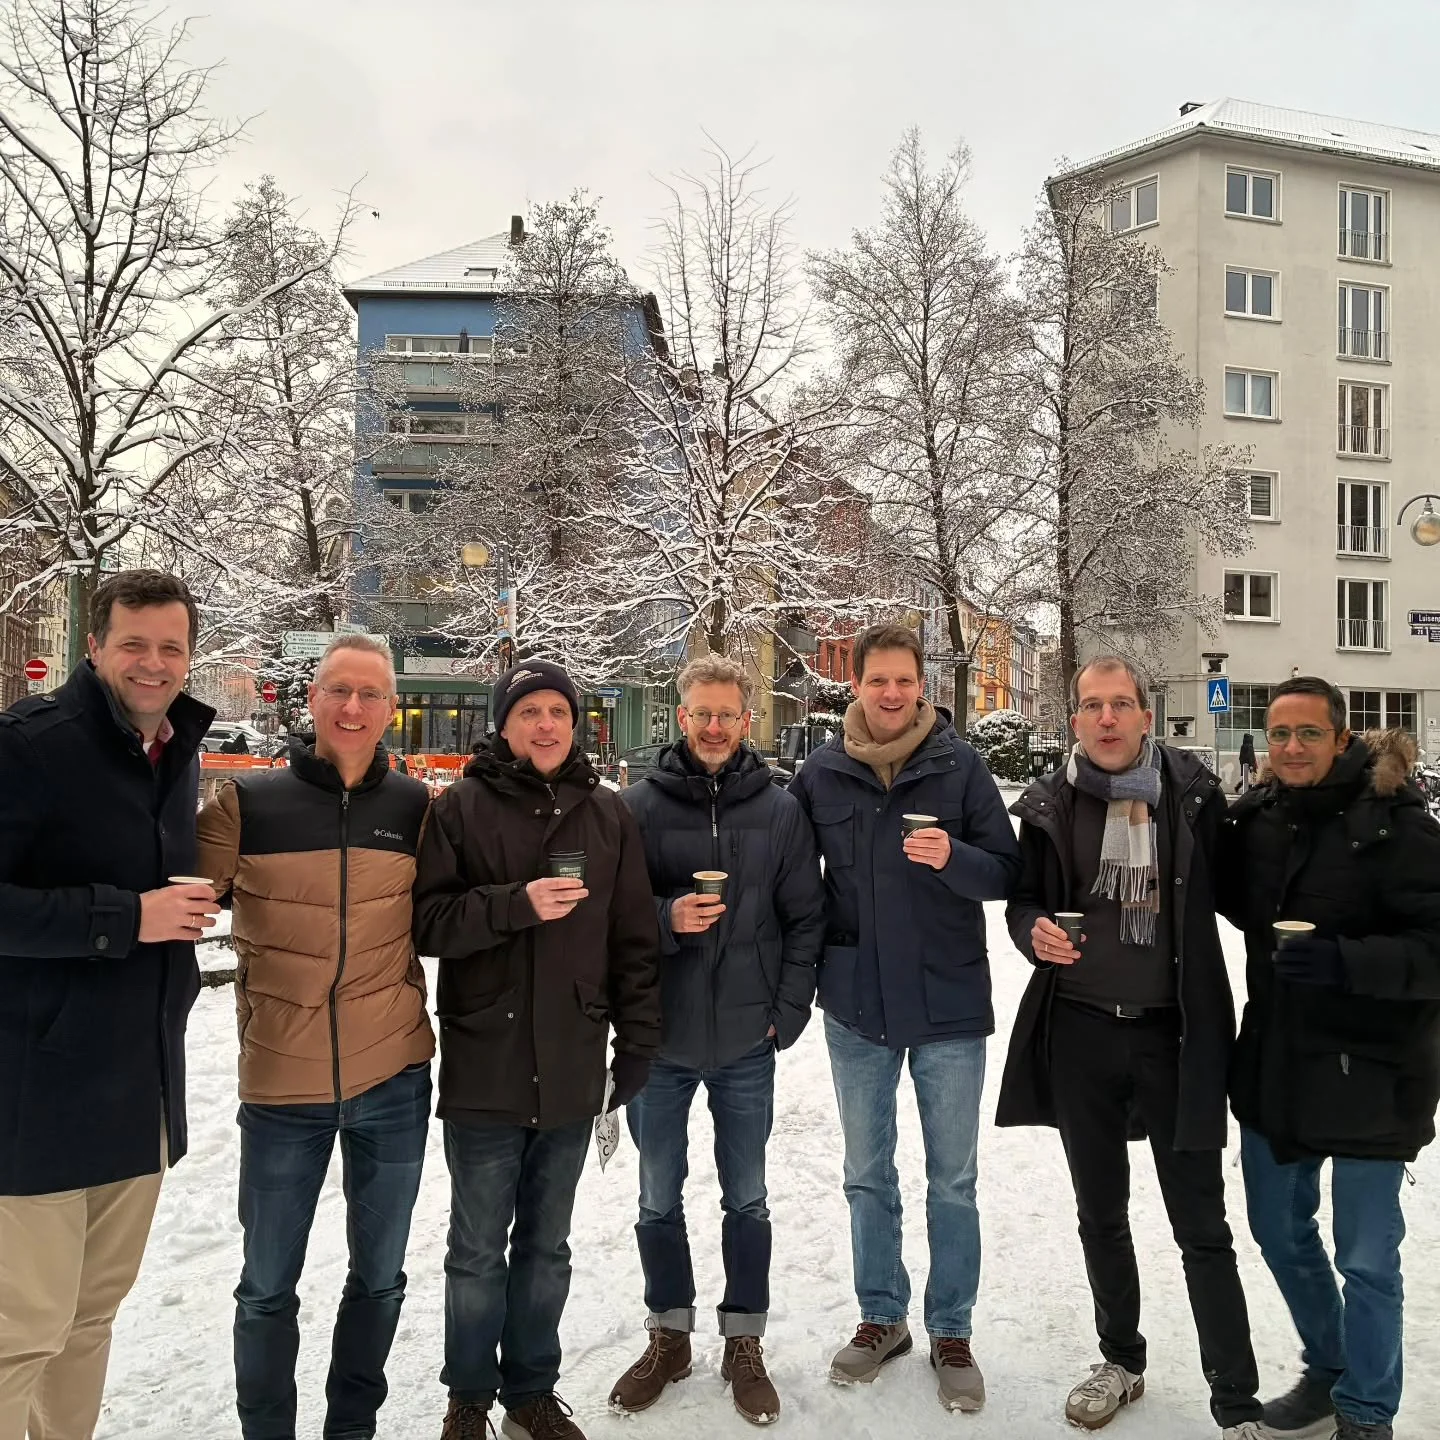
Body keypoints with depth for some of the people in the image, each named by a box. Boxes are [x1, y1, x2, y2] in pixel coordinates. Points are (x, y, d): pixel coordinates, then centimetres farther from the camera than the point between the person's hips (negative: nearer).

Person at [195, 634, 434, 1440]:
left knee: (379, 1276, 18)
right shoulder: (249, 802, -7)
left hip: (394, 1081, 2)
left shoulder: (417, 808, -1)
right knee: (269, 1286, 14)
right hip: (281, 1084, -1)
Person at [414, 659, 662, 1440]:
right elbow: (428, 920, -9)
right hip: (484, 1069, -2)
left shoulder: (607, 813, 4)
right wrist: (517, 904, -22)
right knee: (478, 1249, 12)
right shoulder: (460, 808, -3)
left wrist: (637, 1043, 4)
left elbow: (634, 938, 5)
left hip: (572, 1072, 2)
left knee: (547, 1245, 16)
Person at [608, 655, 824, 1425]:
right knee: (659, 1197, 15)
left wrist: (788, 1011, -3)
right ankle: (669, 1336, 35)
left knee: (746, 1199, 14)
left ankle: (743, 1343, 32)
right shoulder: (640, 804, -5)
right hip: (659, 1036, 0)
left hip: (746, 1041, 0)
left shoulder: (780, 810, -2)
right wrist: (667, 918, -21)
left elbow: (805, 919, 1)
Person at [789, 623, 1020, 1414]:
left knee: (952, 1181, 12)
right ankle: (881, 1317, 34)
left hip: (949, 1003, -2)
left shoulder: (961, 766, -7)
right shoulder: (820, 773, -2)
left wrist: (953, 858, -26)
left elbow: (1007, 873, -6)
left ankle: (951, 1332, 30)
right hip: (856, 1007, 2)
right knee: (868, 1176, 16)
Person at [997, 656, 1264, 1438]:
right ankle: (1121, 1359, 39)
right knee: (1100, 1214, 18)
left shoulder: (1191, 791, -6)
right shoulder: (1050, 804, -3)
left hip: (1174, 1033, -2)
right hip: (1078, 1033, 2)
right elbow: (1023, 901, 6)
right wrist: (1034, 931, -15)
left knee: (1201, 1227, 6)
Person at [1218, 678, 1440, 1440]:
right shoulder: (1257, 816, 1)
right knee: (1279, 1230, 20)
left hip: (1369, 1074, -6)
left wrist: (1346, 961, -33)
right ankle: (1329, 1372, 44)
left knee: (1366, 1260, 9)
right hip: (1273, 1063, 6)